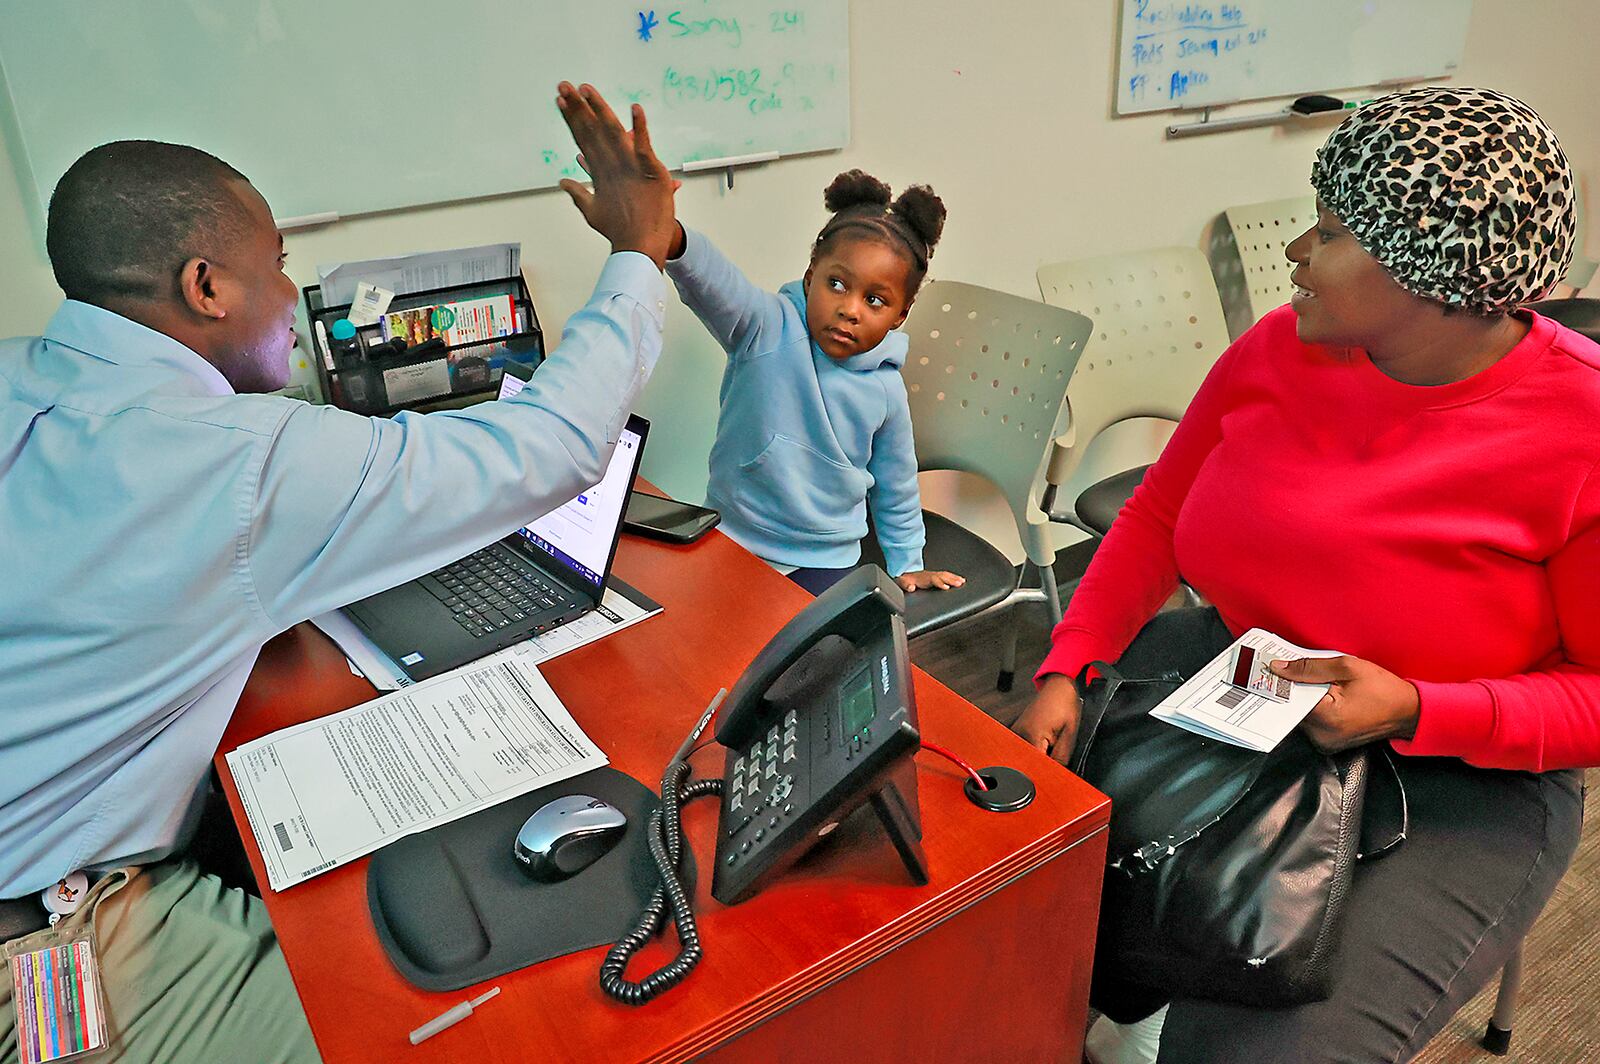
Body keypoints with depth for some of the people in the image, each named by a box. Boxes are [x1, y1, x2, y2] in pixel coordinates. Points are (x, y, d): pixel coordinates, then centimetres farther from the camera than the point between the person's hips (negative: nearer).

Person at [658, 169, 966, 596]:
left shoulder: (885, 389, -8)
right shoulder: (766, 328, -18)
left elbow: (896, 488, 8)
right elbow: (712, 280, -41)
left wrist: (906, 564, 16)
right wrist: (667, 236, -62)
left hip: (823, 562, 2)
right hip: (730, 541, -1)